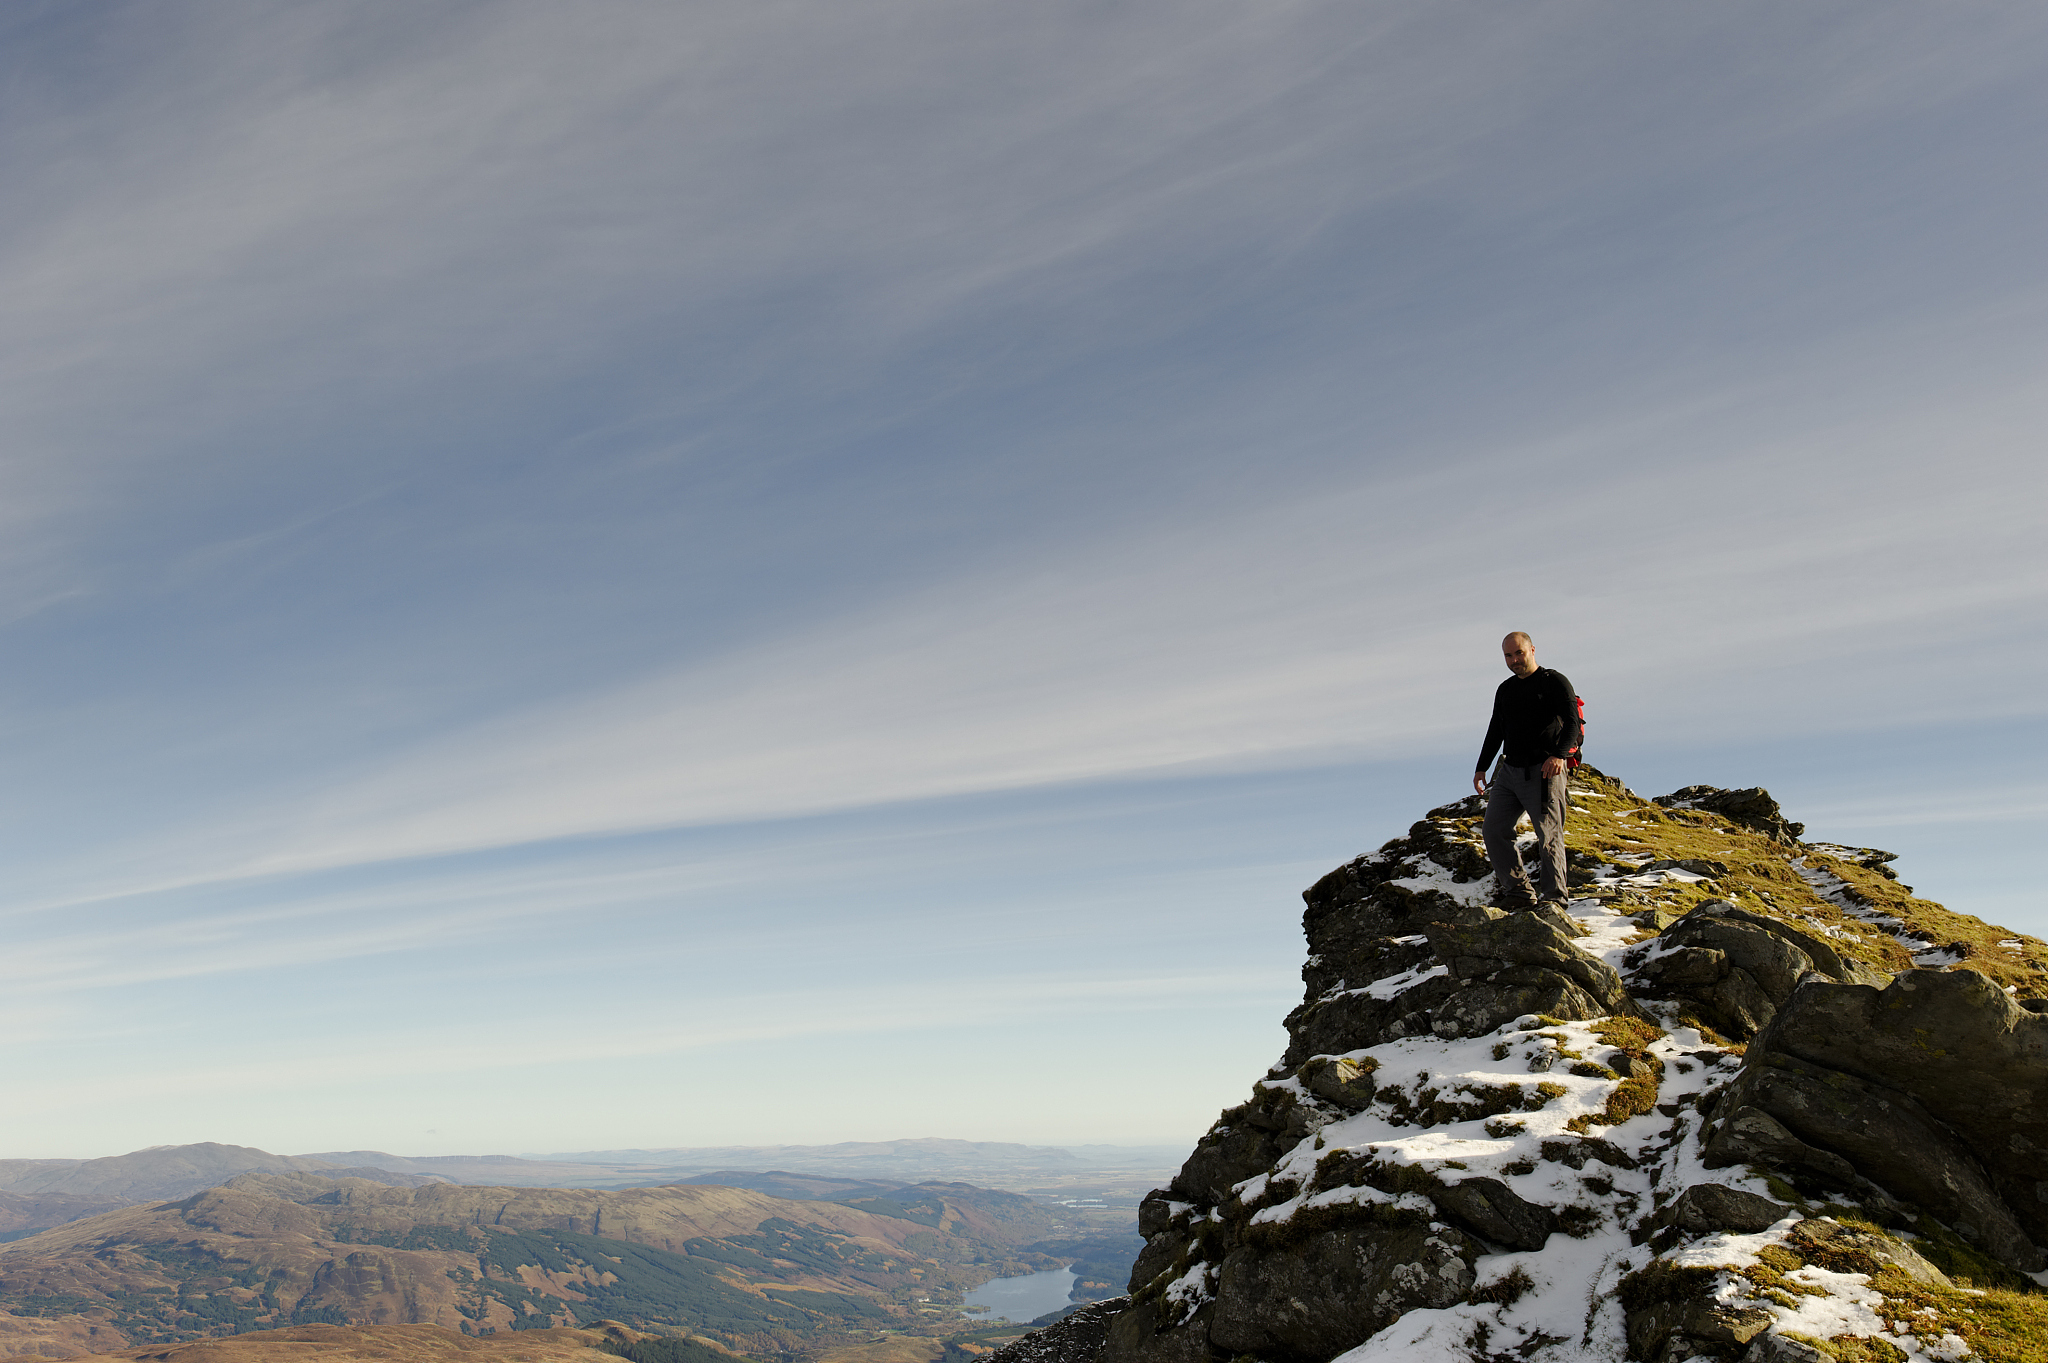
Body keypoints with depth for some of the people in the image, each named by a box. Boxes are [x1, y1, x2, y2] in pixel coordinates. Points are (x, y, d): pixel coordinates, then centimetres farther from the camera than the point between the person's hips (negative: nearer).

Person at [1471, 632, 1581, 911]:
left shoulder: (1555, 682, -1)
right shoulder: (1504, 691, 19)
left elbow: (1572, 722, -11)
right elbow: (1495, 731, 26)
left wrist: (1559, 754, -28)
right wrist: (1482, 768, 20)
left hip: (1544, 773, -7)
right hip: (1509, 772, 7)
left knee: (1549, 835, -10)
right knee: (1494, 830, -2)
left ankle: (1554, 897, -7)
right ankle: (1518, 891, 1)